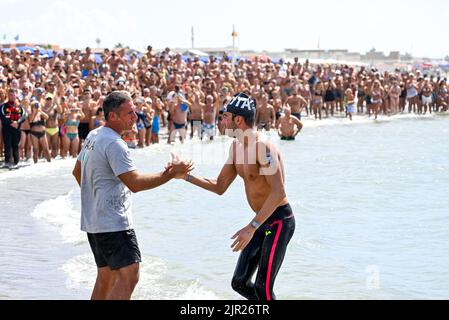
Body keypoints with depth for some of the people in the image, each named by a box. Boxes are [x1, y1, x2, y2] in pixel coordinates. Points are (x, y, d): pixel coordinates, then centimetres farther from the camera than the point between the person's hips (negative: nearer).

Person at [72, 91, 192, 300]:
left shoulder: (93, 136, 13)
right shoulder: (114, 144, -18)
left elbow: (77, 172, 25)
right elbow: (134, 183, -23)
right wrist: (170, 174, -18)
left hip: (93, 219, 11)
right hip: (113, 223, -11)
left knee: (106, 276, 16)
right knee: (129, 276, -14)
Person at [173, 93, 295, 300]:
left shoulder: (262, 146, -23)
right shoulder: (236, 146, 7)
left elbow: (278, 192, -29)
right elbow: (220, 187, 14)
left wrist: (251, 227, -33)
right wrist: (187, 177, 2)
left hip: (279, 220, -9)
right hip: (262, 221, 9)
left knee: (263, 288, -11)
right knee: (239, 283, 9)